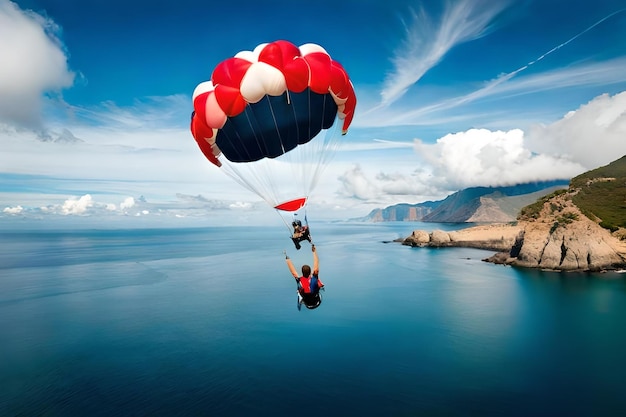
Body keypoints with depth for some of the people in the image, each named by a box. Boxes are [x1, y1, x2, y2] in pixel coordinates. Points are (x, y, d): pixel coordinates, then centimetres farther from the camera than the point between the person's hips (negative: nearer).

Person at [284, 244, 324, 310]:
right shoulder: (314, 279, -28)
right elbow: (316, 267, -18)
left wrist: (287, 259, -1)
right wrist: (314, 251, -10)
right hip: (317, 303, -1)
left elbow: (293, 271, -12)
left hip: (308, 305, 1)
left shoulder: (299, 280, -26)